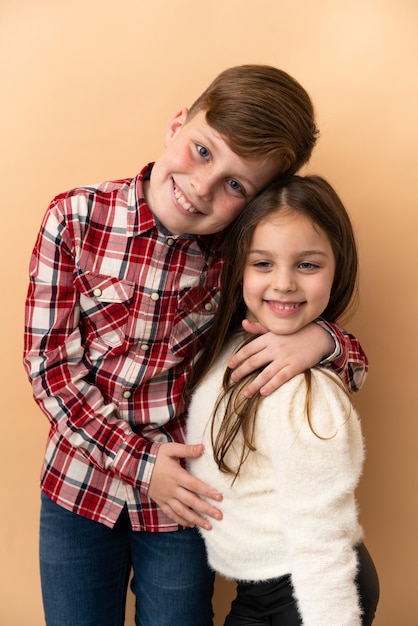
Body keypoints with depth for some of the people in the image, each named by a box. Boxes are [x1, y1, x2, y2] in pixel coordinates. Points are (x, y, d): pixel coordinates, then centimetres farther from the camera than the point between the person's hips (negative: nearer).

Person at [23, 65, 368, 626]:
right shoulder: (76, 218, -14)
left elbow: (355, 363, -3)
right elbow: (49, 364, -11)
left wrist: (320, 340, -27)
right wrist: (135, 460, -16)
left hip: (183, 497, 0)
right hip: (78, 486, 1)